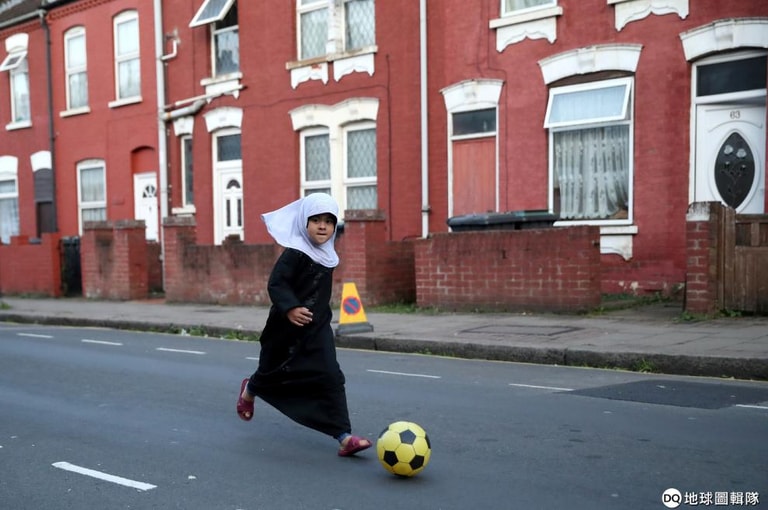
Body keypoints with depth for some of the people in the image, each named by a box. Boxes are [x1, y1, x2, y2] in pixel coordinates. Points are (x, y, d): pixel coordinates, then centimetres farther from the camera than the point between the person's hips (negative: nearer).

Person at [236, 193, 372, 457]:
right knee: (275, 373, 17)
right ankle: (250, 390, 53)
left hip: (318, 328, 5)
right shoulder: (294, 253, -19)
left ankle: (344, 437, -7)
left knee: (331, 379, -7)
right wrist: (289, 308, -40)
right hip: (288, 328, -5)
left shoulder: (326, 255, 4)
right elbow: (276, 284, -26)